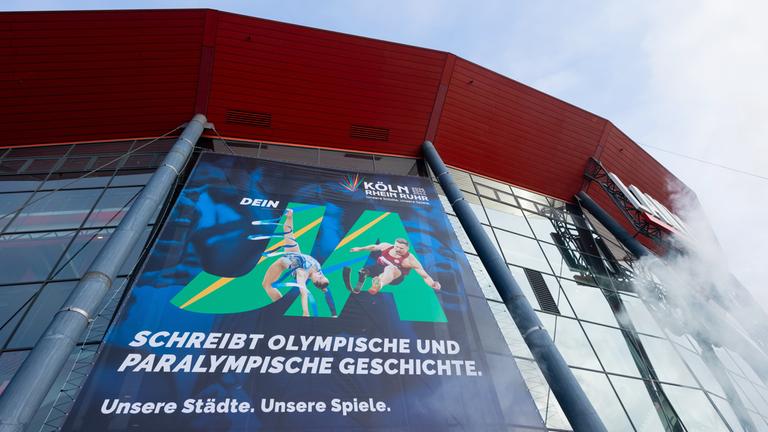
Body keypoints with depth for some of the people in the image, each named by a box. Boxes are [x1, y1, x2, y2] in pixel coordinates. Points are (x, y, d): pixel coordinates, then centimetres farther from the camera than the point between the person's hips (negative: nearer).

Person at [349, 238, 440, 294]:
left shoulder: (410, 260, -22)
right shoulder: (386, 246, -8)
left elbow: (425, 275, -22)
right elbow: (374, 247, 13)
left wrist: (433, 284, -40)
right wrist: (360, 249, 20)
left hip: (396, 276, -6)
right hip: (379, 267, 6)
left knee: (390, 268, -44)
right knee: (363, 272, -19)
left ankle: (379, 285, -75)